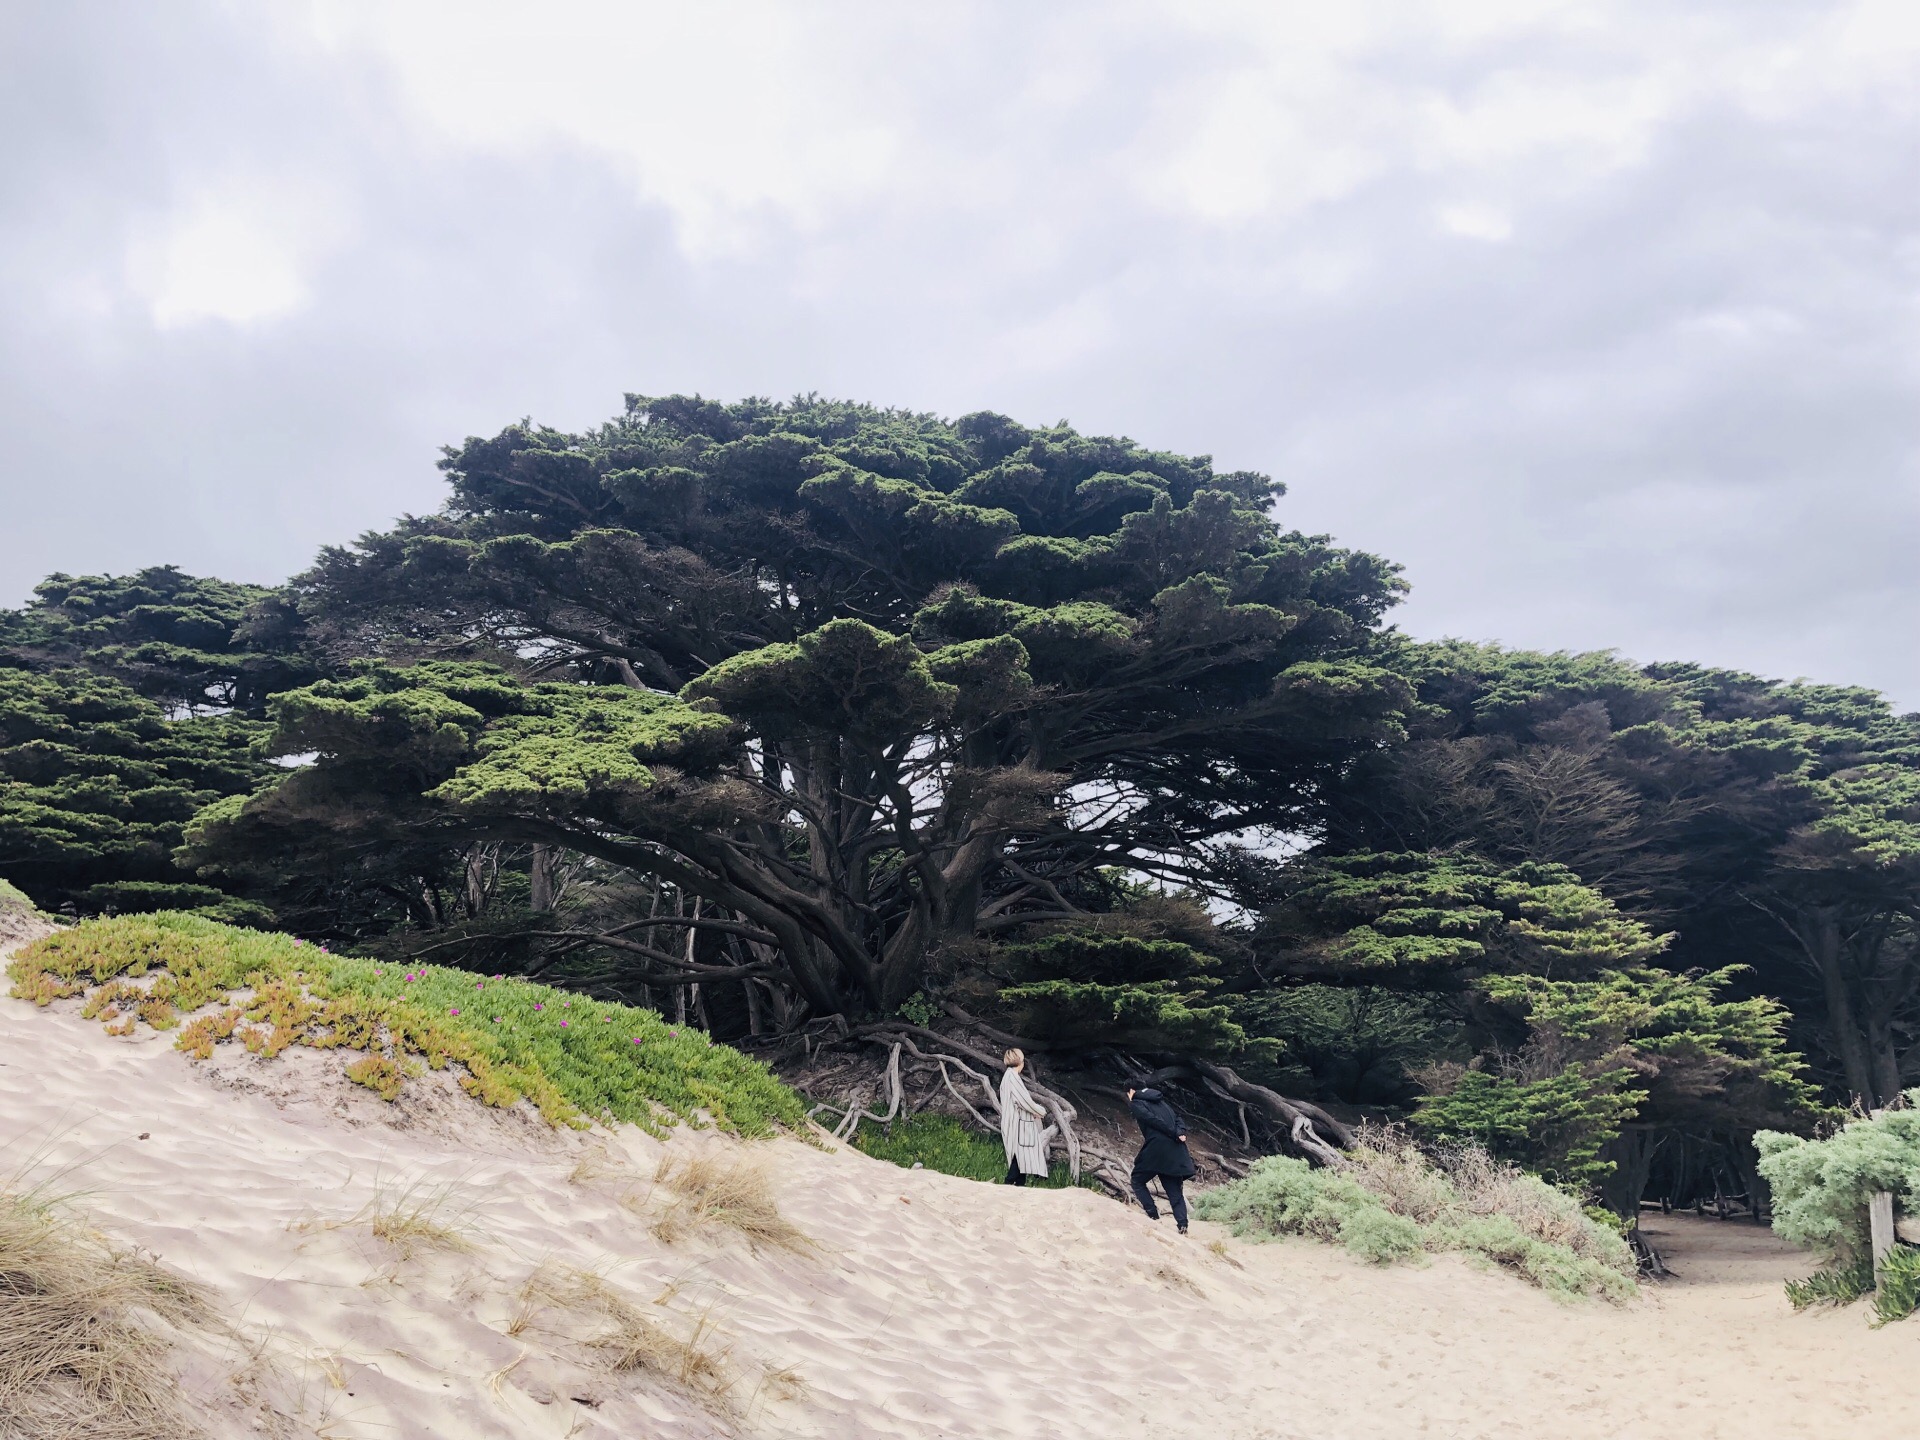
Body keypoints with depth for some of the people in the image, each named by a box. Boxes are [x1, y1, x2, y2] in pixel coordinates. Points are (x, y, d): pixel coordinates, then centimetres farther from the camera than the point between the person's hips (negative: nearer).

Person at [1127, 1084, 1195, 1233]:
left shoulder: (1136, 1103, 2)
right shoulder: (1159, 1100, 24)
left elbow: (1153, 1120, -12)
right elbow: (1176, 1118, 13)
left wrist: (1175, 1134, -11)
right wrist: (1181, 1133, -3)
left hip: (1157, 1149, -6)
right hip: (1175, 1151, 6)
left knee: (1138, 1180, 15)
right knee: (1174, 1190, 8)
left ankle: (1153, 1213, 3)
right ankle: (1182, 1224, -8)